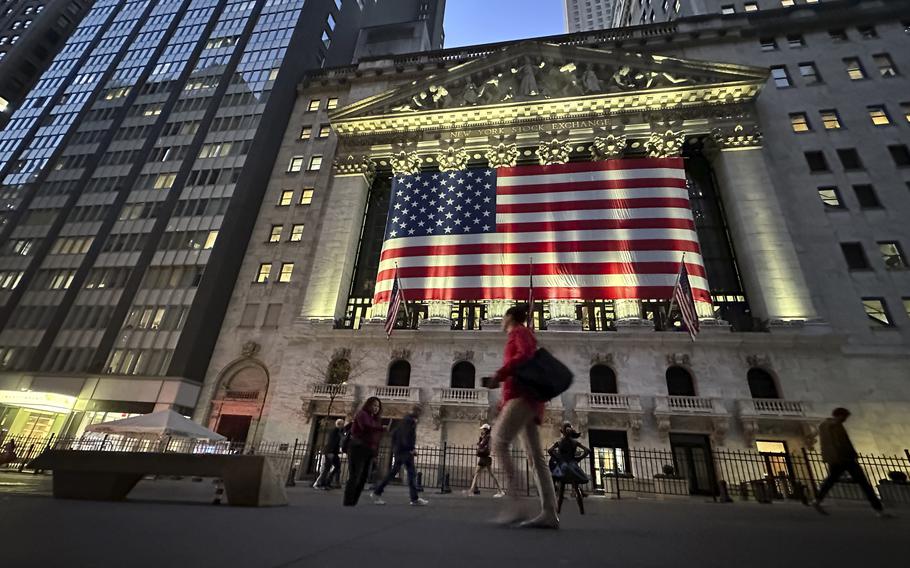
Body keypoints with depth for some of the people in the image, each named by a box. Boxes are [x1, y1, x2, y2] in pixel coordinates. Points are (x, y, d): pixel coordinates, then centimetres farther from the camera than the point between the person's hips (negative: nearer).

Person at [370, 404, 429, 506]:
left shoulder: (404, 420, 18)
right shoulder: (410, 420, -11)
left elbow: (394, 434, 22)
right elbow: (407, 436, -22)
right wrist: (412, 449, -19)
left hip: (398, 450, 10)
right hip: (405, 451, -10)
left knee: (393, 473, 13)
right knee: (412, 473, -5)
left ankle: (376, 493, 15)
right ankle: (415, 499, -2)